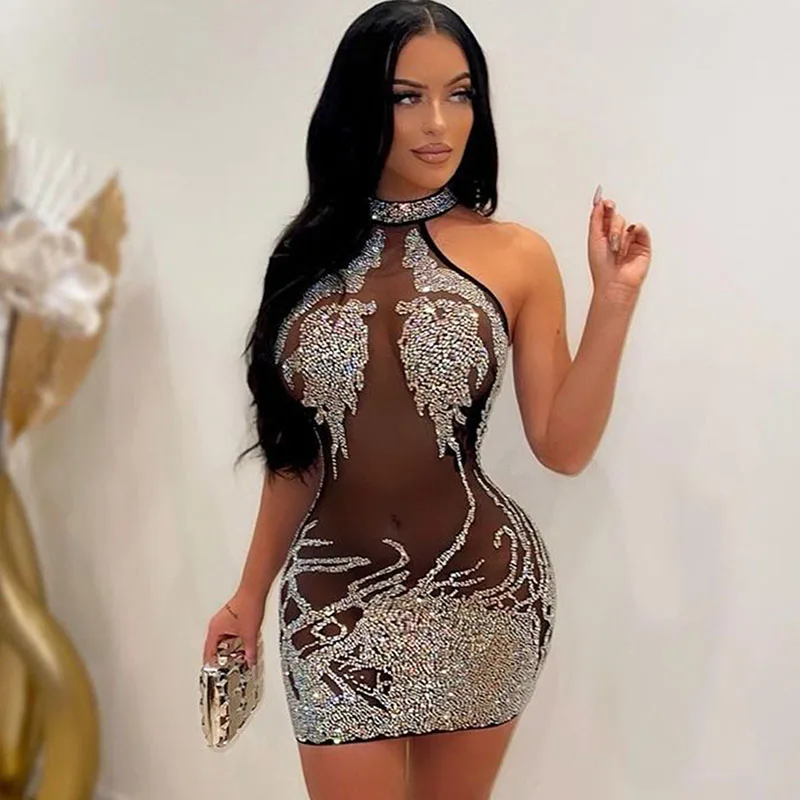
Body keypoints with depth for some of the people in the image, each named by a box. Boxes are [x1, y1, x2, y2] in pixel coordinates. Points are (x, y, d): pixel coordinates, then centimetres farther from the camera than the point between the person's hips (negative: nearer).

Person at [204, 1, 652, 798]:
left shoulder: (516, 255, -2)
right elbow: (298, 449, 10)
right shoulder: (312, 254, 4)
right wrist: (250, 590, 13)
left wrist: (613, 300, -11)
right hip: (335, 598, 1)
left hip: (479, 591, -1)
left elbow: (563, 448, -2)